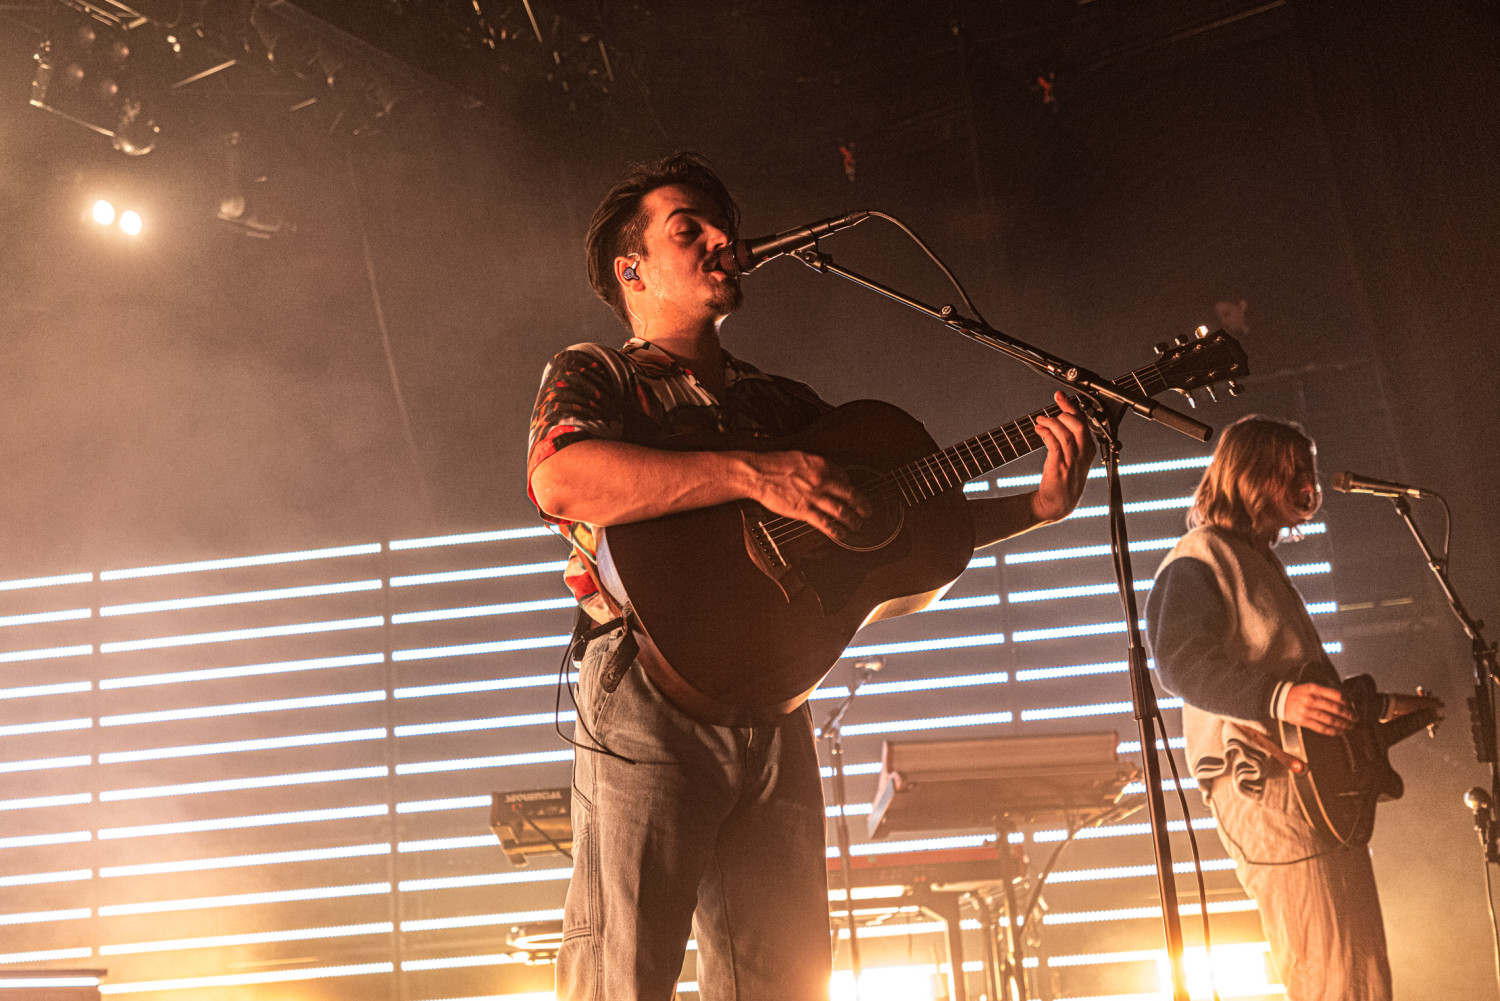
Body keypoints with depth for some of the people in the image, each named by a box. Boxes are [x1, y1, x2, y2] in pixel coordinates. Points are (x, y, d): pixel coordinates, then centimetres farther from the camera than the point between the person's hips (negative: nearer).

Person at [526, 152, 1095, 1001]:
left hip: (775, 708, 6)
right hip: (652, 702, -5)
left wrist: (1040, 507, 5)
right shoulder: (594, 374, 7)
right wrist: (752, 476, -22)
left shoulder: (787, 405, 24)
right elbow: (560, 481, -17)